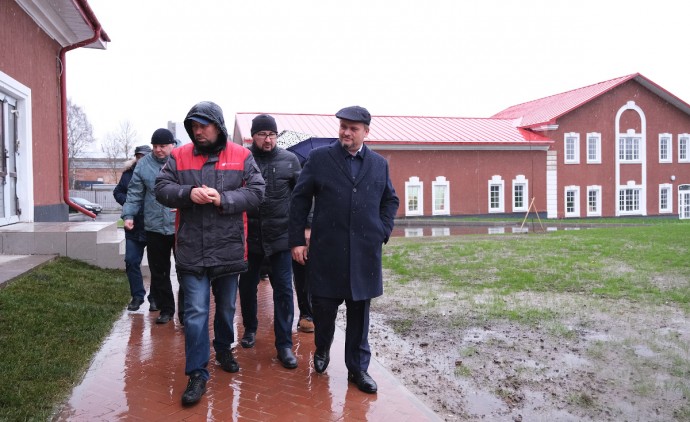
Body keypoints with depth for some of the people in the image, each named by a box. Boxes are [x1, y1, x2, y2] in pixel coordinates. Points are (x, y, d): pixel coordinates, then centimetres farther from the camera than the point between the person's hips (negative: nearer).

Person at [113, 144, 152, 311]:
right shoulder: (128, 173, 5)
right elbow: (117, 192, 14)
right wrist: (127, 202, -4)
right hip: (134, 226, 4)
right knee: (131, 262, 7)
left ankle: (155, 297, 21)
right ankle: (137, 296, 21)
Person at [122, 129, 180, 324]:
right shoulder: (144, 165, 3)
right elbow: (135, 194, 8)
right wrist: (128, 215, -1)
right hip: (154, 228, 3)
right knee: (158, 271, 13)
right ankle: (165, 309, 29)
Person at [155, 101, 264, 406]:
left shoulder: (241, 156, -1)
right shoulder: (179, 156, 3)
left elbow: (256, 192, -7)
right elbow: (161, 189, -1)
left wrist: (223, 199, -20)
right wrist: (187, 193, -20)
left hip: (228, 250, 1)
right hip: (191, 252, 0)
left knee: (226, 307, 19)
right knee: (195, 313, 0)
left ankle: (223, 349, 43)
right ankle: (197, 374, 10)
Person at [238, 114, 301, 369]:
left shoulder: (289, 160, 1)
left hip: (280, 235, 0)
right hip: (249, 235, 0)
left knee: (283, 290, 1)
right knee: (247, 286, 15)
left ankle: (284, 344, 11)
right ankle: (250, 328, 38)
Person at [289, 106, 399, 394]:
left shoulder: (379, 164, 9)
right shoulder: (319, 158, 1)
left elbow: (391, 200, 19)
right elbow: (299, 199, 2)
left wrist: (383, 232, 5)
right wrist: (297, 240, -2)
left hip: (365, 252, 2)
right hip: (326, 250, -1)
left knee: (359, 311, 9)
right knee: (324, 306, 8)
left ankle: (358, 368, 24)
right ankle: (322, 348, 38)